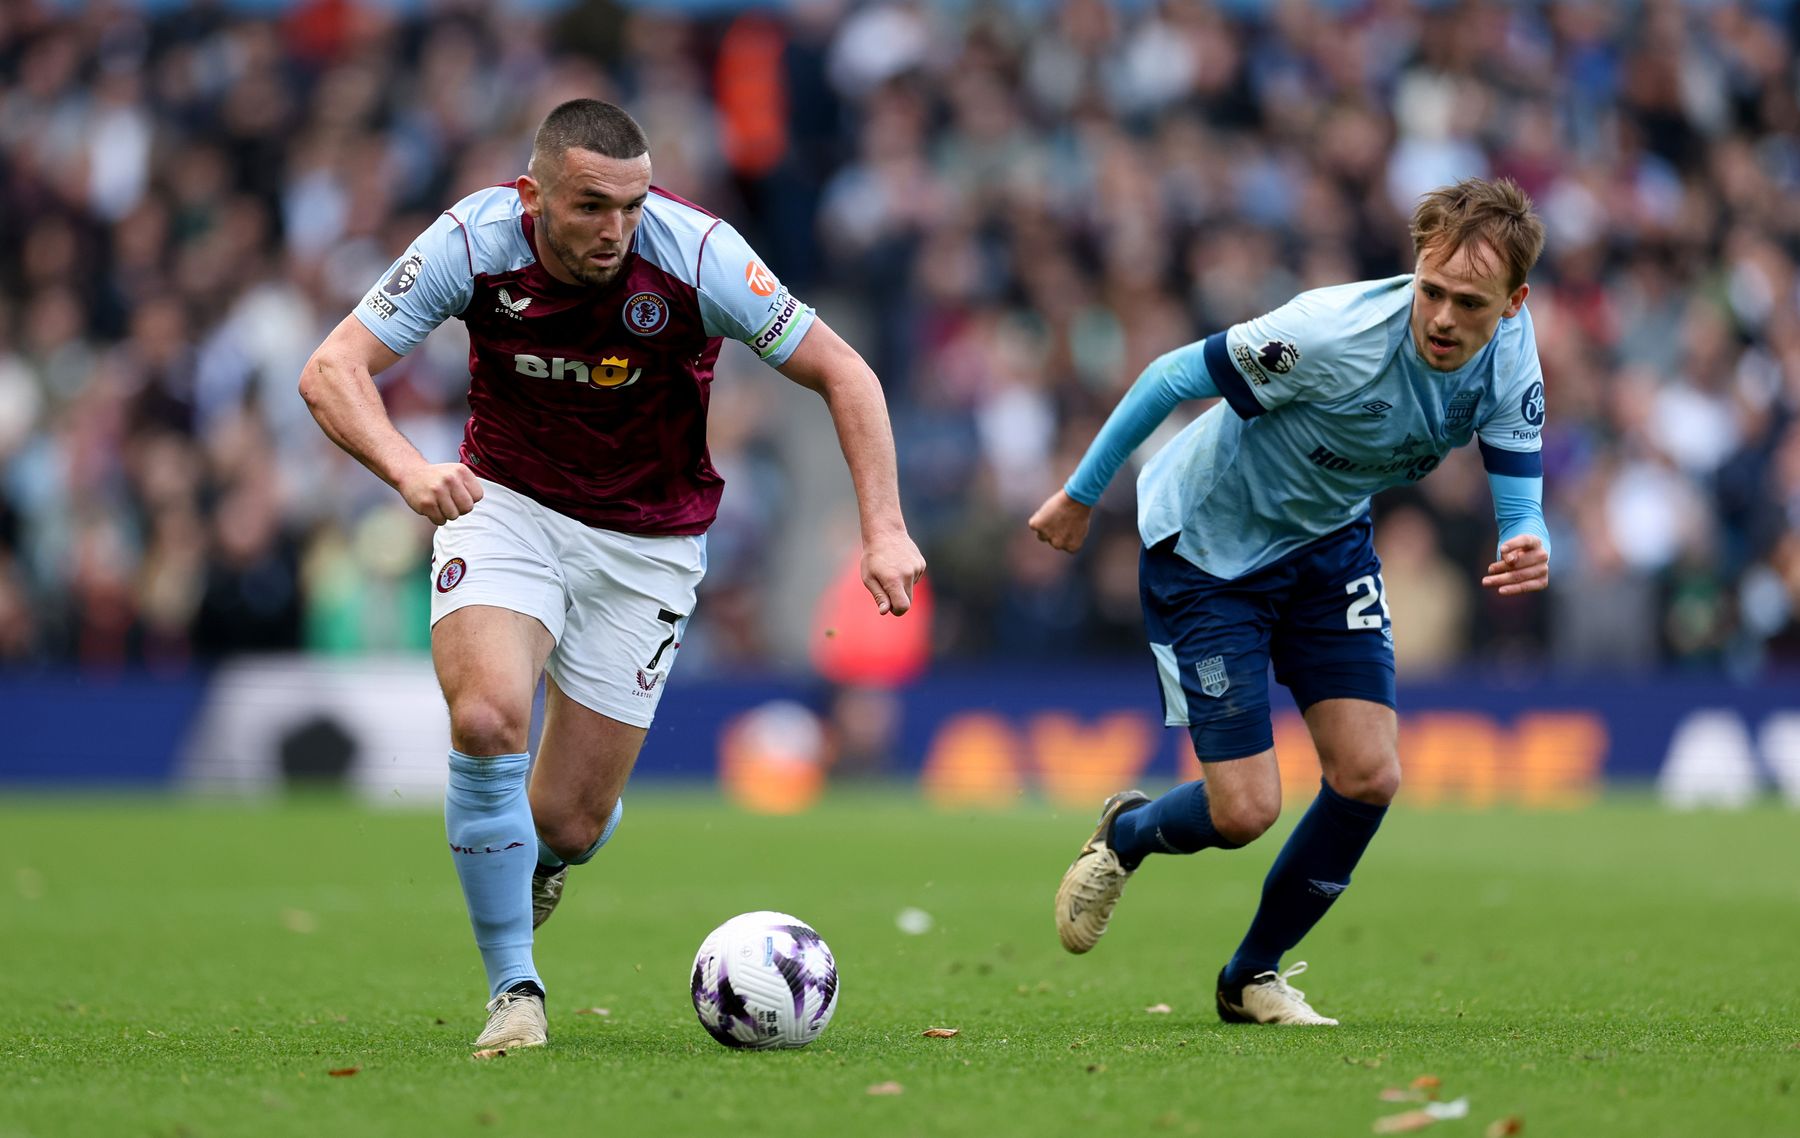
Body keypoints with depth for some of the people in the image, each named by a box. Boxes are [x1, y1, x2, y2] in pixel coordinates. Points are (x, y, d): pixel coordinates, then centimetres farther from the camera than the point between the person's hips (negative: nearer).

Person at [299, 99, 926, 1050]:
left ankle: (541, 859, 40)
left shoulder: (697, 253, -23)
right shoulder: (473, 241, -21)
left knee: (566, 822, -2)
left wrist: (884, 528, -25)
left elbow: (843, 374, -15)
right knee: (487, 721, -27)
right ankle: (513, 989, -8)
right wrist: (409, 469, -42)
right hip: (505, 504, 0)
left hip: (647, 539, 0)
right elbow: (331, 371, -22)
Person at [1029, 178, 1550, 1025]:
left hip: (1326, 543, 5)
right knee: (1245, 812, -10)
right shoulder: (1331, 335, -35)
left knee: (1369, 774, -7)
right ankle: (1125, 834, 28)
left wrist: (1527, 553, -42)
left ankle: (1254, 977, 17)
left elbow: (1520, 505, -16)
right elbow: (1174, 376, -21)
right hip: (1204, 548, -5)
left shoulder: (1510, 359, -18)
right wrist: (1080, 496, -10)